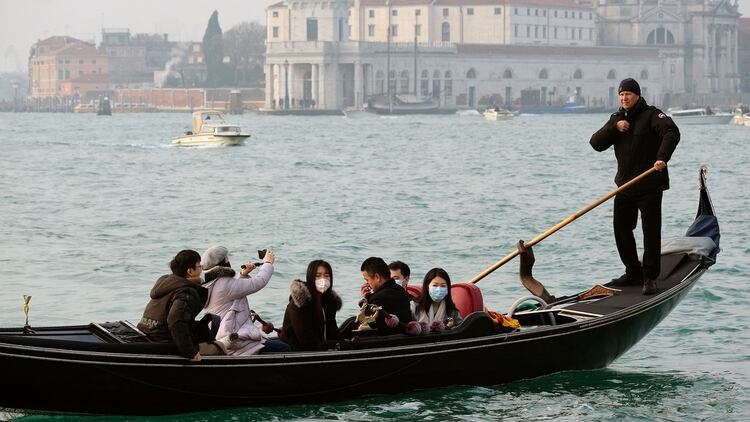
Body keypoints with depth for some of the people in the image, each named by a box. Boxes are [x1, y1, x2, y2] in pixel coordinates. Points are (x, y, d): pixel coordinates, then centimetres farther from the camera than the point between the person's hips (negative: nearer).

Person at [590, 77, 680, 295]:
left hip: (649, 185, -7)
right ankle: (633, 273, 22)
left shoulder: (651, 115, -7)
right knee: (621, 229, 10)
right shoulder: (616, 118, 13)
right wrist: (614, 128, -11)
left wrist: (662, 157, -37)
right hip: (625, 185, 7)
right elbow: (596, 143, 5)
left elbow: (671, 132, -23)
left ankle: (650, 278, -1)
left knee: (651, 231, -5)